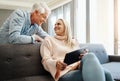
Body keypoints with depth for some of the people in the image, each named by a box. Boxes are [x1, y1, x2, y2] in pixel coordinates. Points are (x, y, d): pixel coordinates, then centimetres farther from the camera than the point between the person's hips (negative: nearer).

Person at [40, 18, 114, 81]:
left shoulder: (74, 41, 27)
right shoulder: (49, 40, 14)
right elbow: (46, 60, 3)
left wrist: (85, 56, -4)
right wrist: (56, 63, -20)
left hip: (77, 69, 4)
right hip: (64, 73, -4)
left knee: (106, 74, -30)